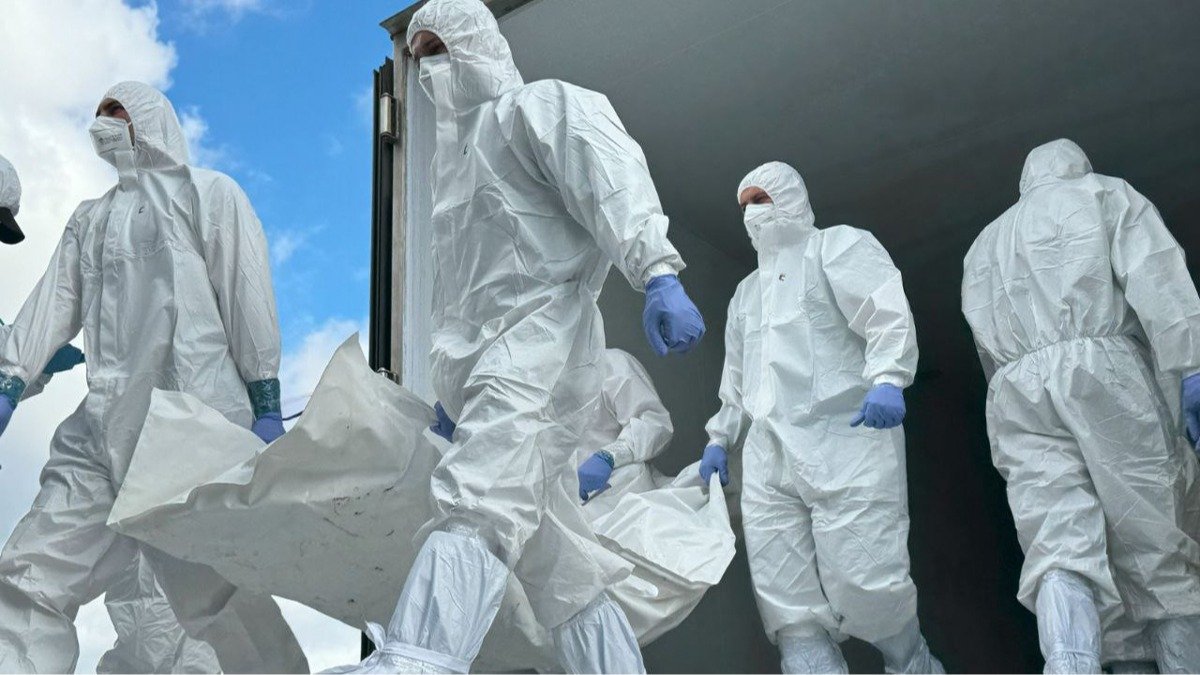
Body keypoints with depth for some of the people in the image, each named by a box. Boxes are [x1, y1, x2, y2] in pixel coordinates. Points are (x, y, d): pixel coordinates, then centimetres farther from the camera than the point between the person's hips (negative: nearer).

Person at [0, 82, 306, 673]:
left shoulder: (207, 193, 10)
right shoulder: (89, 218, 28)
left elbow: (248, 296, 1)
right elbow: (52, 306, 19)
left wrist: (266, 405, -6)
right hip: (102, 428, 6)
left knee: (216, 597, -7)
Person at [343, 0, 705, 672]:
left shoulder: (541, 105, 4)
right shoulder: (454, 147, 29)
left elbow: (611, 177, -16)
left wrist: (659, 275, -33)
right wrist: (452, 392, 25)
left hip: (541, 331, -10)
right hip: (481, 357, 10)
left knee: (477, 501, -31)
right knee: (550, 556, 8)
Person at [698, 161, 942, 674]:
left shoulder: (838, 247, 7)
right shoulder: (745, 291, 30)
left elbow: (888, 314, -9)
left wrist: (887, 378, -25)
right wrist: (720, 438, 27)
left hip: (846, 440, -7)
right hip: (768, 458, 7)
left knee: (862, 583, -12)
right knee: (787, 602, -5)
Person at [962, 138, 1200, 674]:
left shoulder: (985, 243, 33)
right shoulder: (1104, 193, 19)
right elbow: (1155, 277, 0)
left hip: (1015, 390, 3)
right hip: (1101, 368, -3)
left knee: (1061, 555, -12)